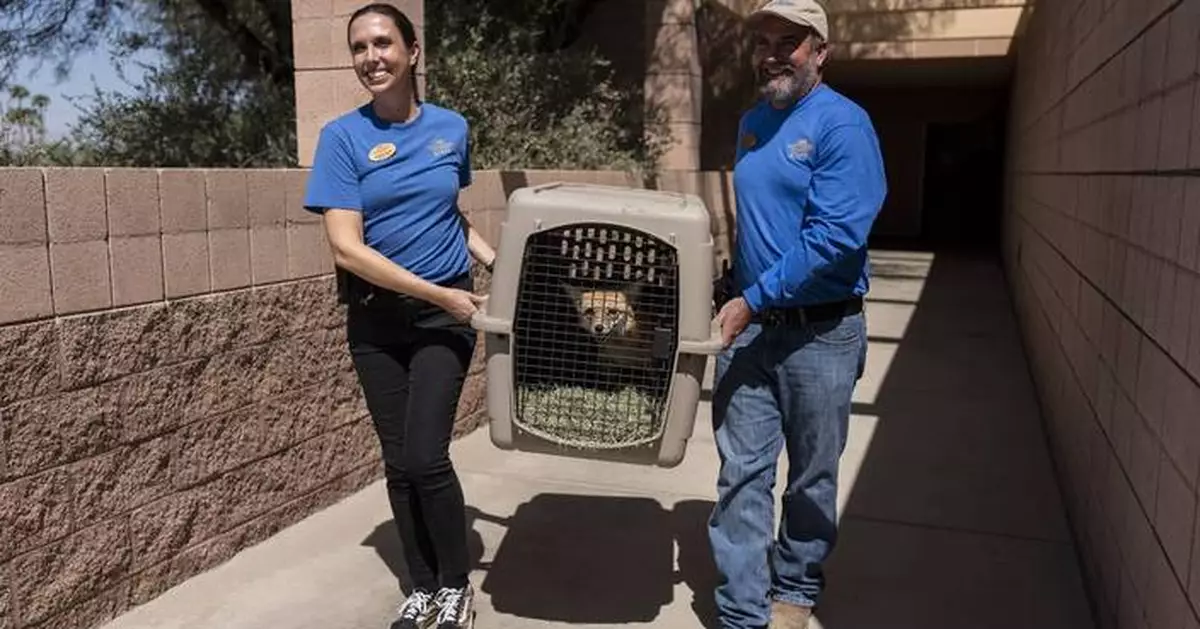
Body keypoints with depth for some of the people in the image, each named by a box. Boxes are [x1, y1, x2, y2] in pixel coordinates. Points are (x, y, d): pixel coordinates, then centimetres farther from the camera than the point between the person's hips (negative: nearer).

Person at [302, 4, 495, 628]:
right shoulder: (343, 136, -7)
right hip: (376, 320, 0)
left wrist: (502, 264, 6)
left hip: (444, 314, 0)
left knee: (426, 456, -10)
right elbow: (347, 249, -15)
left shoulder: (451, 128, 1)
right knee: (398, 461, 8)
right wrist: (439, 293, -18)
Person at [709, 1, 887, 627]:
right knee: (742, 474, 3)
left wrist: (753, 300, -20)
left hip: (820, 332, -5)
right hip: (748, 324, 5)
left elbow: (835, 236, -21)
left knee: (811, 476, 12)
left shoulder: (843, 124, -12)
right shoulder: (752, 122, 10)